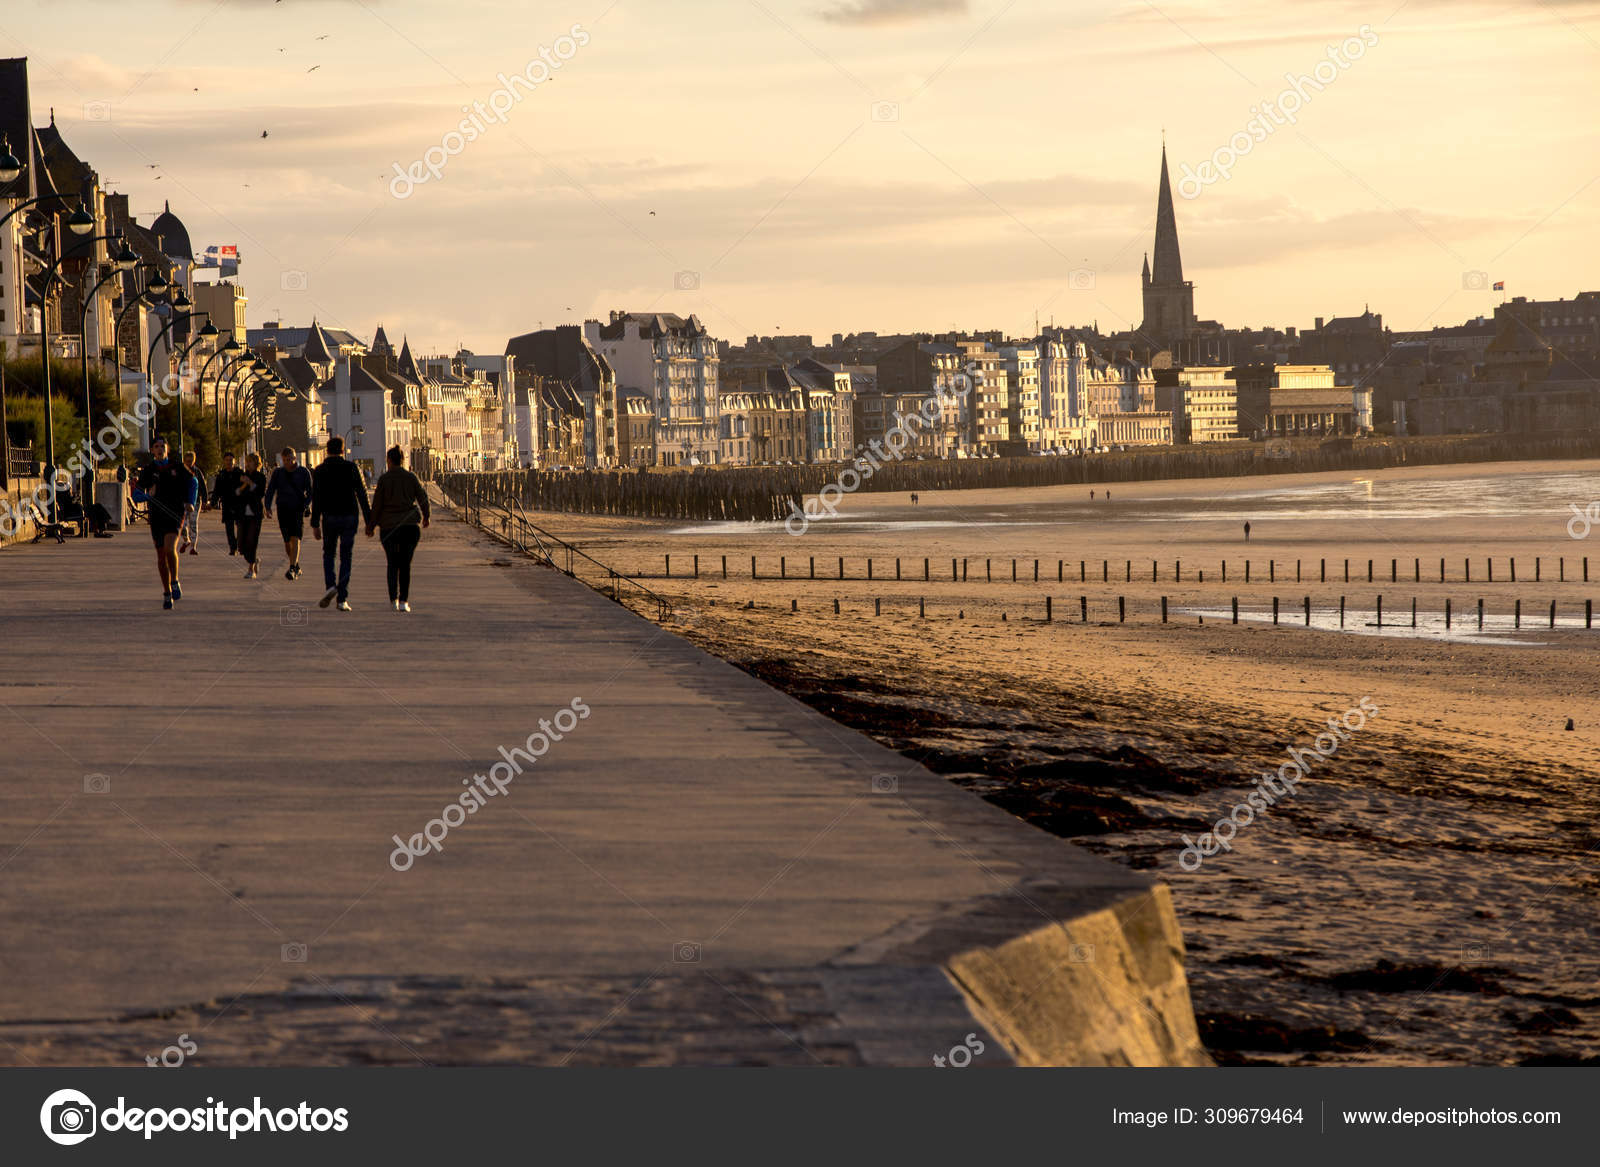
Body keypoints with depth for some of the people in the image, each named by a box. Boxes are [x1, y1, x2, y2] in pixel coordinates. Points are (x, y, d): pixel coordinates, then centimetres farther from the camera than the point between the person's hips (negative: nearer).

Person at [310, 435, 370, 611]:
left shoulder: (319, 471, -1)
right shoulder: (352, 468, -1)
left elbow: (316, 499, -3)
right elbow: (362, 494, -2)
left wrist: (315, 524, -1)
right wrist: (369, 521, 2)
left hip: (329, 517, 0)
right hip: (349, 517, 0)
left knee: (328, 553, 18)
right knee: (346, 557, 5)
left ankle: (330, 585, -7)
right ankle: (343, 599, -1)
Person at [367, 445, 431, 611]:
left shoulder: (384, 479, -5)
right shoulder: (411, 477, -1)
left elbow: (377, 504, -4)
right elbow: (423, 498, 0)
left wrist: (370, 526, 4)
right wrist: (425, 517, 18)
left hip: (389, 526, -1)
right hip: (410, 525, 1)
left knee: (392, 564, 13)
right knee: (405, 564, 7)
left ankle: (393, 599, 2)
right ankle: (404, 601, -2)